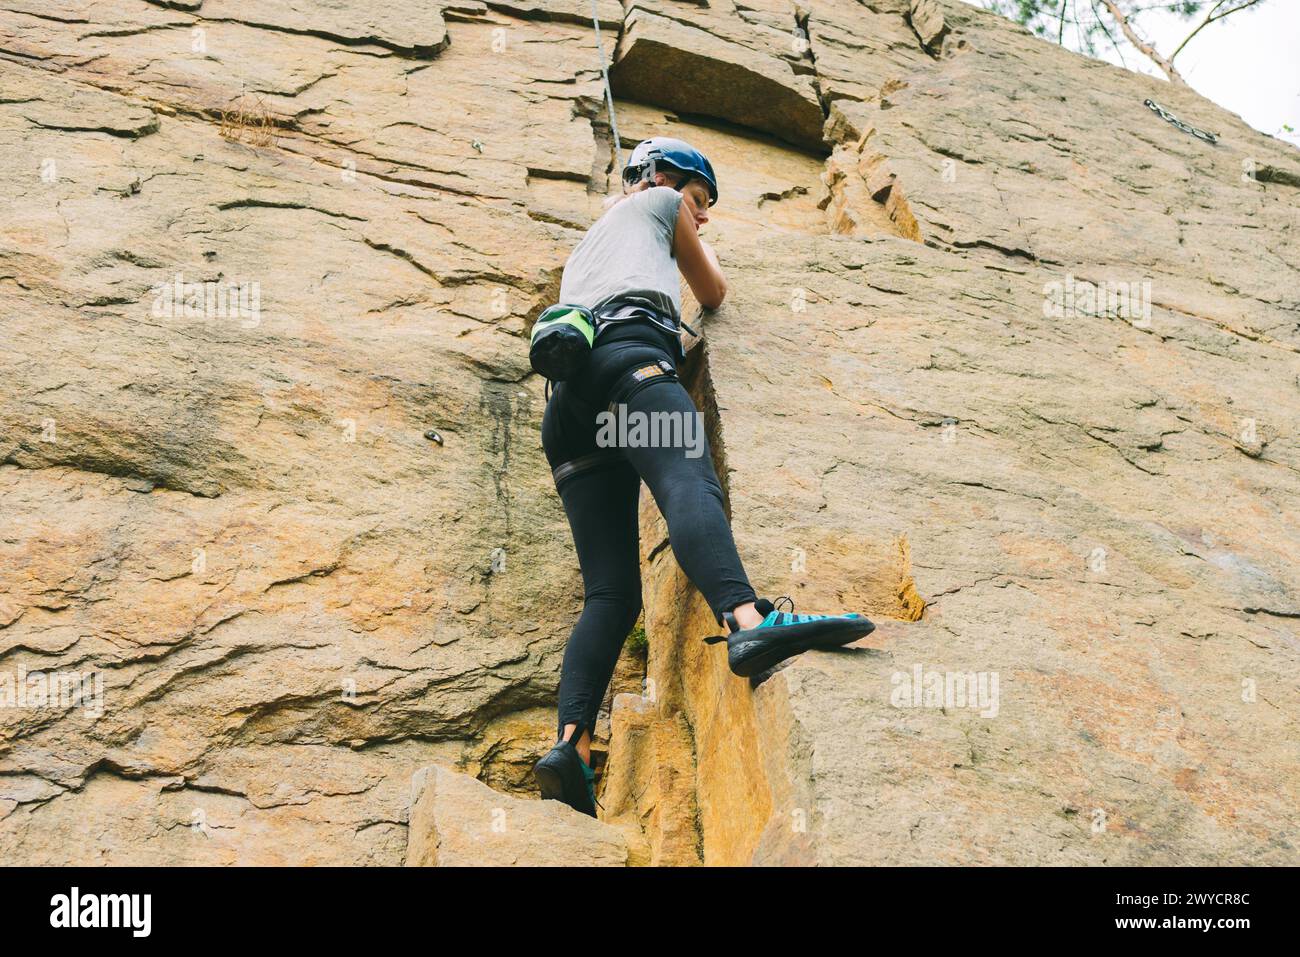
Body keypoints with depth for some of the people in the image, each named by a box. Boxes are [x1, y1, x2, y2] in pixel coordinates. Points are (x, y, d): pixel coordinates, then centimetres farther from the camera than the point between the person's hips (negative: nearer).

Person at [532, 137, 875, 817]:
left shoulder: (585, 245, 46)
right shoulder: (656, 202, 29)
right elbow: (714, 294, 37)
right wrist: (697, 245, 59)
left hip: (565, 402, 6)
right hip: (627, 349, -6)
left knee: (611, 593, -7)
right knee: (691, 487, -33)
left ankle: (571, 743, -28)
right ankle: (748, 621, -62)